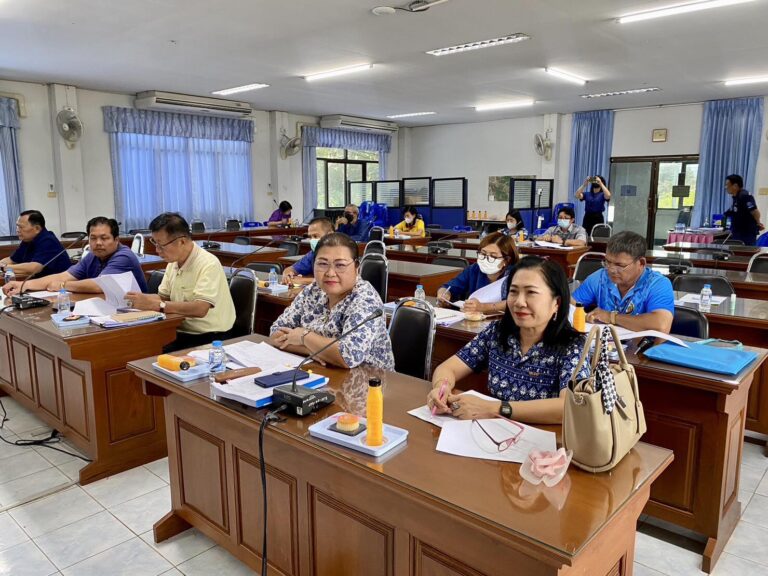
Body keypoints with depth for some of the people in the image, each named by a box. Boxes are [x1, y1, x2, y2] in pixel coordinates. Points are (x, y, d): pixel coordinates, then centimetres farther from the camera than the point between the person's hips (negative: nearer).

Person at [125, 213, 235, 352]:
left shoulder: (208, 264, -18)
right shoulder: (173, 262, 10)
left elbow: (200, 309, -27)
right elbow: (163, 296, 17)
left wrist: (153, 304, -25)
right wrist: (140, 298, -3)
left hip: (209, 338, -7)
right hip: (181, 334, 7)